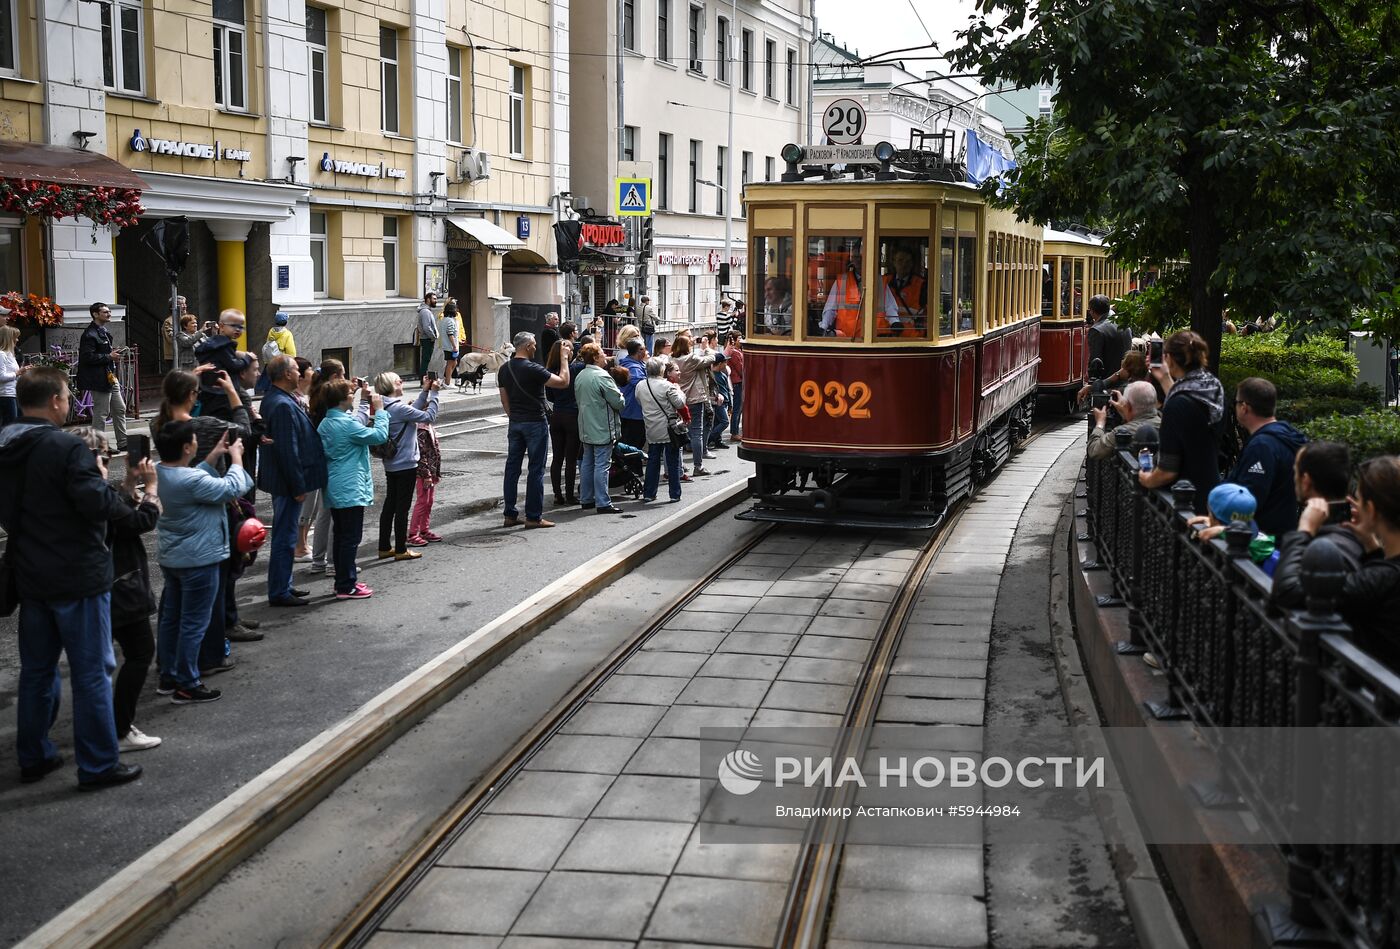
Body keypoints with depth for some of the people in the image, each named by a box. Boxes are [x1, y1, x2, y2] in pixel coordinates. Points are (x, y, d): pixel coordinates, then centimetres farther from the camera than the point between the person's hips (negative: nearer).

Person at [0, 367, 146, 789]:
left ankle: (34, 757, 27)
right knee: (91, 673, 1)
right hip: (78, 578, -8)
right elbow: (96, 502, -25)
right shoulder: (66, 448, -19)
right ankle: (98, 765, 6)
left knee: (36, 670, 18)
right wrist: (123, 496, -5)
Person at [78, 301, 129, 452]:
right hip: (99, 380, -10)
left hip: (110, 377, 10)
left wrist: (114, 354, 13)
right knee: (101, 413, -4)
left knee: (120, 409, 13)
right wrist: (109, 356, -19)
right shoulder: (90, 334, -15)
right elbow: (88, 357, -23)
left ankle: (123, 443, 20)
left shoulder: (103, 332, 17)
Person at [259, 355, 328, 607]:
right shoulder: (283, 406, -22)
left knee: (285, 536, 18)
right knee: (285, 537, -3)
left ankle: (282, 586, 28)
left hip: (283, 481, 11)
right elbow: (288, 451, -24)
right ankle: (279, 593, 4)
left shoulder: (274, 399, 11)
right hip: (288, 482, -11)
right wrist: (298, 486, -20)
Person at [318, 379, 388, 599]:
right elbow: (379, 435, -18)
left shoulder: (326, 423, 10)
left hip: (334, 488, 10)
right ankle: (346, 586, -1)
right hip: (350, 488, -10)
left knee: (342, 536, 16)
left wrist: (365, 401, 22)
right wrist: (379, 409, -7)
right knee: (351, 537, -4)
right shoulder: (346, 424, -19)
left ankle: (344, 581, 23)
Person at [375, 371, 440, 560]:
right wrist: (433, 393, -8)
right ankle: (401, 550, 7)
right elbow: (429, 416, -16)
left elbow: (414, 411, 15)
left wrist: (425, 392, 11)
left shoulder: (385, 408, 7)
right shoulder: (399, 408, -20)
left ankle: (384, 547, 20)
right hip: (406, 465, -9)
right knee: (402, 507, 0)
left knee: (390, 505, 14)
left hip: (391, 465, 9)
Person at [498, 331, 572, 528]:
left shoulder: (504, 370, 5)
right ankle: (533, 516, 1)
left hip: (515, 423, 7)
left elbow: (504, 399, 12)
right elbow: (563, 382, -17)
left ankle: (510, 514, 13)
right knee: (536, 470, 0)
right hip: (535, 423, -7)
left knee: (512, 467, 10)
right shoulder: (532, 369, -17)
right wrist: (564, 358, -6)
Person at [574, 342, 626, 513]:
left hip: (586, 428, 8)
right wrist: (621, 397, 5)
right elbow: (618, 402, -16)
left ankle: (586, 499, 19)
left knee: (587, 463, 14)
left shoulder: (580, 376, 8)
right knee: (602, 465, -6)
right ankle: (603, 503, -5)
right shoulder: (602, 376, -17)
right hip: (602, 428, -8)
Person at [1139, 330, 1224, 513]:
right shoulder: (1215, 389, 1)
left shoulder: (1179, 404, -23)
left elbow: (1168, 471, -22)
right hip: (1211, 489, 8)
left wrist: (1148, 480, -3)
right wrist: (1165, 380, 29)